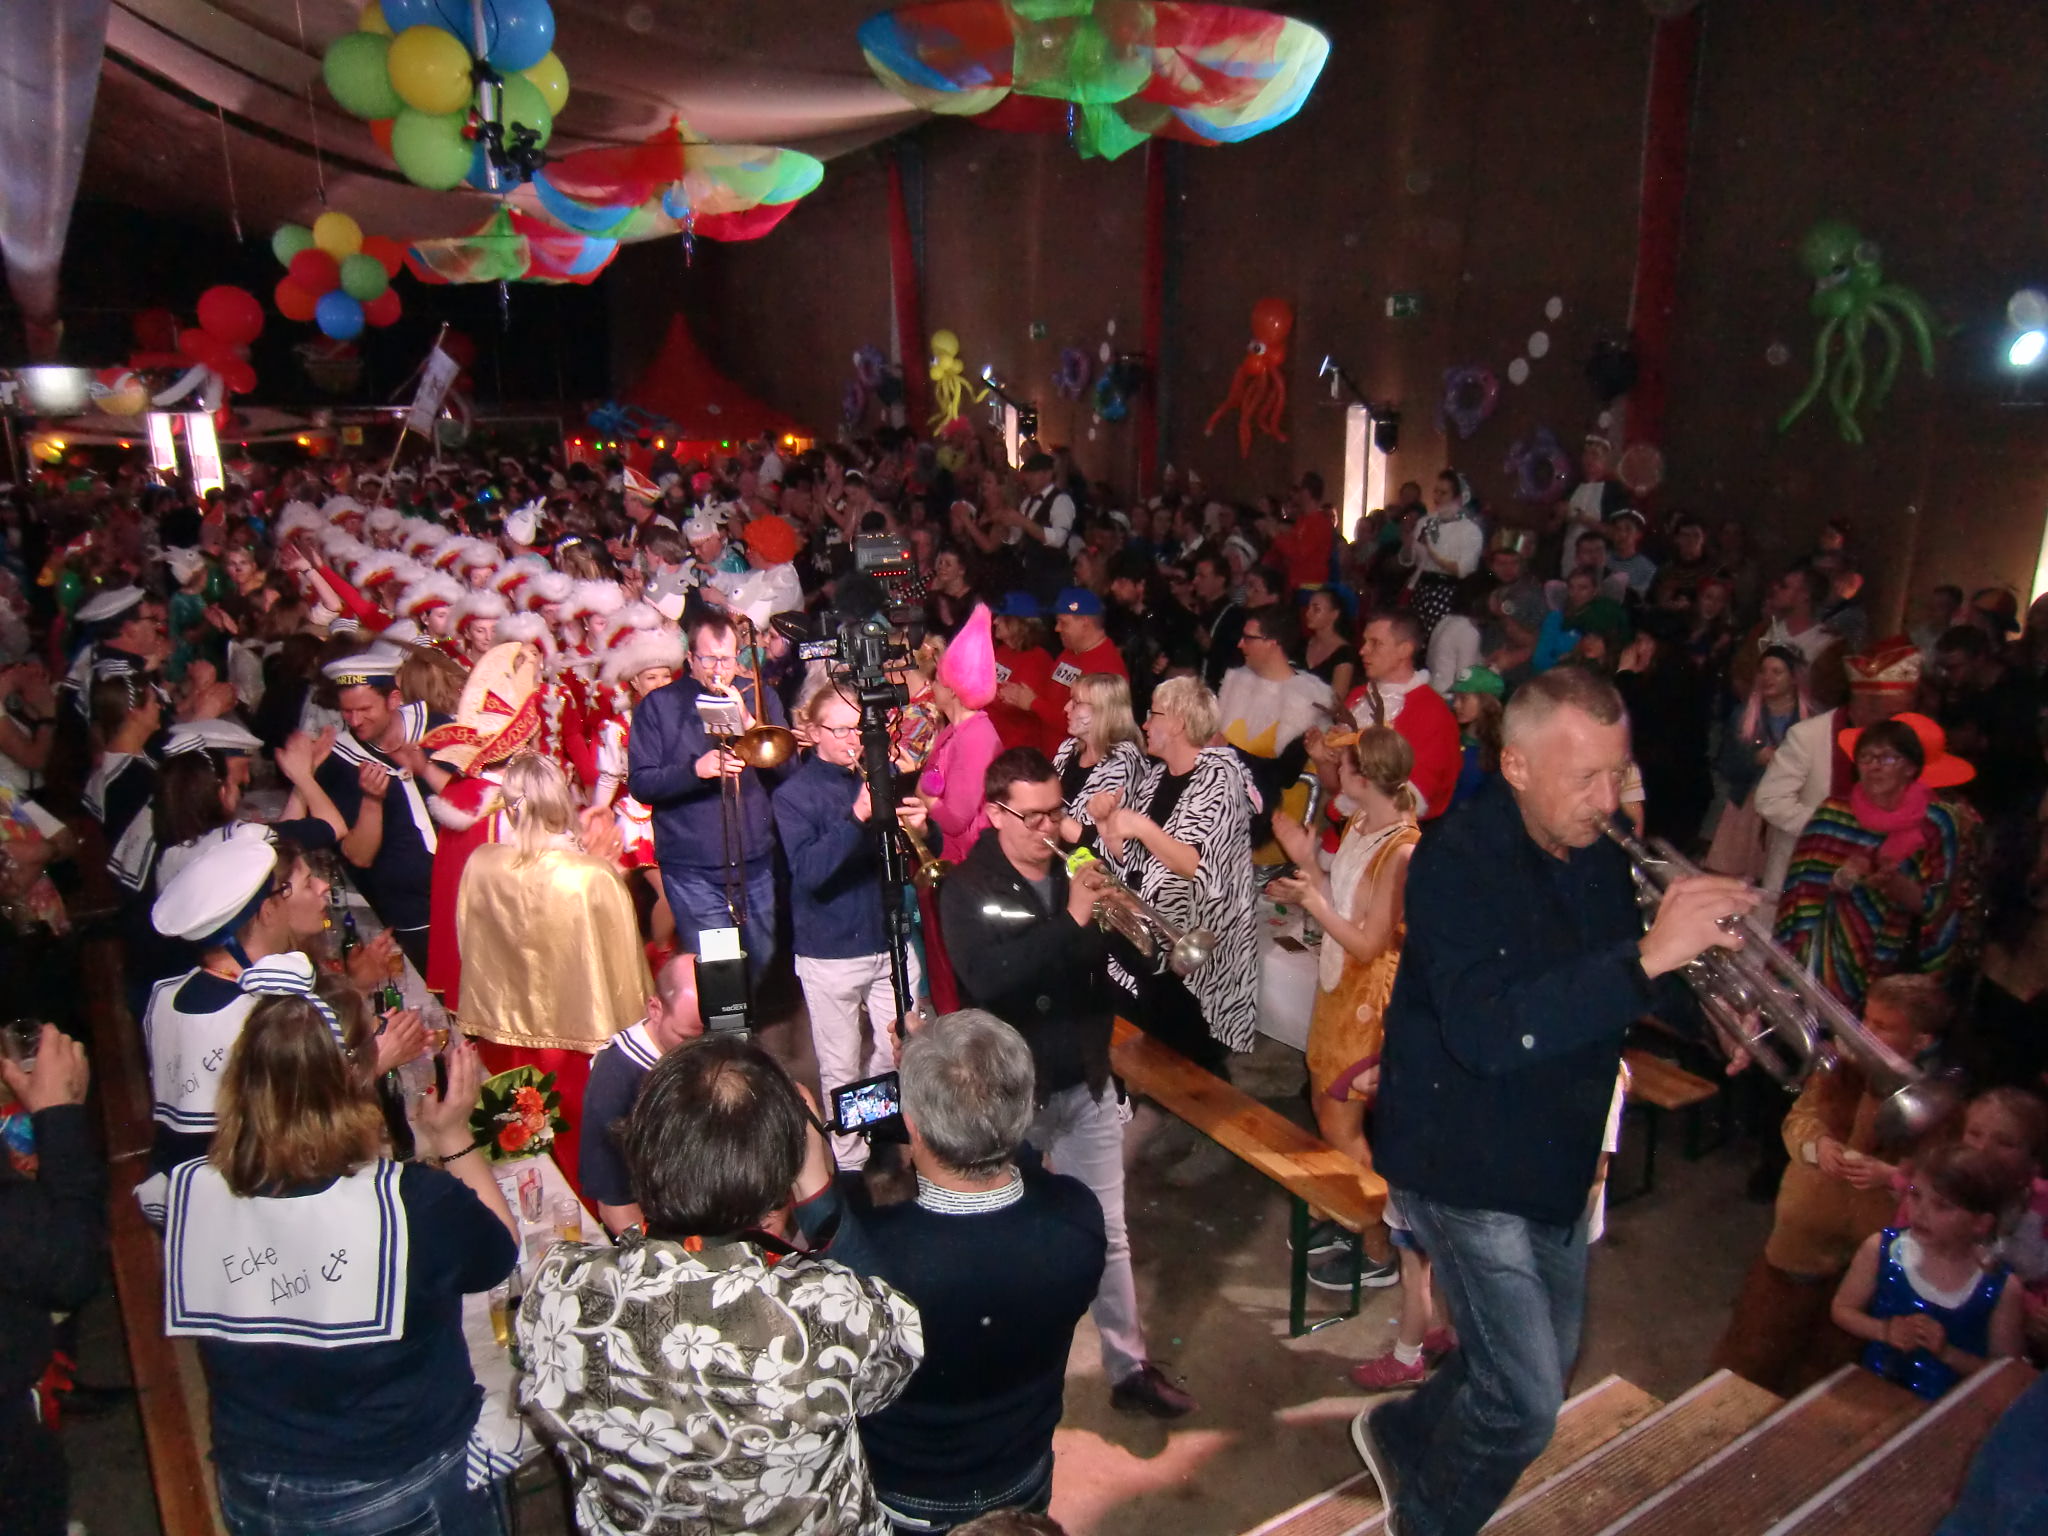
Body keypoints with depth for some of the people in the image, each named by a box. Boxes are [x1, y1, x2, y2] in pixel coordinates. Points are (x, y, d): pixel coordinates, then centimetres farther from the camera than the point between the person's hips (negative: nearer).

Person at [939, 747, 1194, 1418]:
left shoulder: (1079, 873, 2)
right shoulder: (967, 889, -10)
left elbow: (1109, 963, 2)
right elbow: (986, 980, -27)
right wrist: (1070, 921, -31)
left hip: (1086, 1083, 3)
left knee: (1107, 1233, 11)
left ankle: (1130, 1367, 25)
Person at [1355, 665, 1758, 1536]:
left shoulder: (1600, 861, -1)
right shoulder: (1457, 861, -23)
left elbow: (1611, 1002, 10)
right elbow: (1485, 1032, -36)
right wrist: (1646, 957, -41)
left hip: (1557, 1162, 8)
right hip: (1463, 1163, -8)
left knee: (1544, 1365, 23)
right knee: (1526, 1406, -4)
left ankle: (1403, 1435, 48)